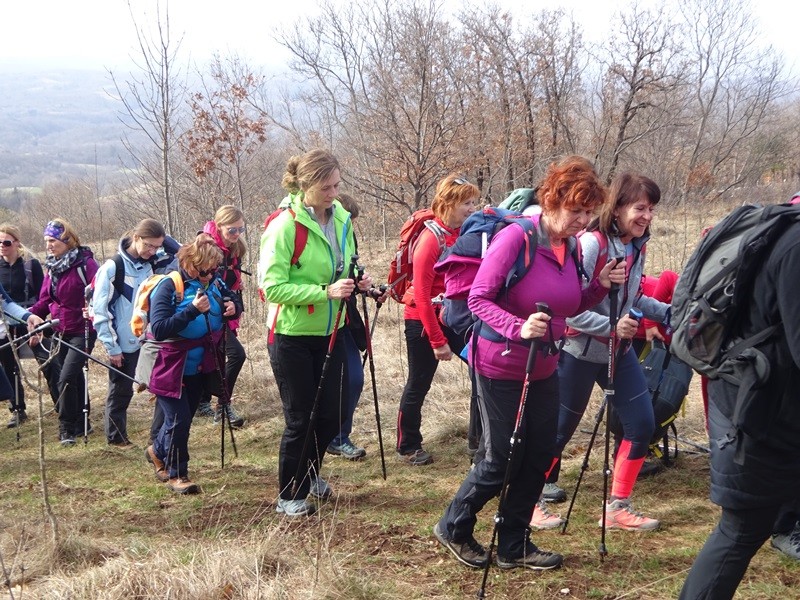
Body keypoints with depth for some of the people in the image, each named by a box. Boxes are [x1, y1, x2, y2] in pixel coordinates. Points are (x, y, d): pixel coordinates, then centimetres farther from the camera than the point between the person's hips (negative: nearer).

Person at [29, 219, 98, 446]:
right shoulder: (52, 267, 9)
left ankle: (67, 428, -3)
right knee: (75, 378, 15)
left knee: (67, 378, -14)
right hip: (60, 332, 7)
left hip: (82, 332, -7)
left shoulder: (85, 263, -12)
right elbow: (44, 301, 10)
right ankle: (81, 424, 26)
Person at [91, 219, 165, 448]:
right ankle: (116, 437, 23)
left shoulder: (152, 266, 6)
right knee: (121, 392, 7)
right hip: (124, 344, -4)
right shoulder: (113, 267, -9)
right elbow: (99, 309, -9)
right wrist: (111, 347, -10)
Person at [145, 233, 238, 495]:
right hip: (171, 368, -6)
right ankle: (176, 474, 15)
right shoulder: (169, 287, -19)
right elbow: (158, 329, -26)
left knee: (184, 418, 18)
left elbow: (229, 303, 16)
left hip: (200, 367, 6)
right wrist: (193, 310, -33)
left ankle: (158, 451, 44)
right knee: (179, 420, -4)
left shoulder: (213, 284, -2)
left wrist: (232, 309, -8)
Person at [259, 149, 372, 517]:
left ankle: (310, 474, 39)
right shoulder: (285, 225, -18)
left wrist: (355, 282, -5)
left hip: (330, 334, 6)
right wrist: (325, 292, -28)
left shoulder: (342, 219, 3)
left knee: (330, 415, 12)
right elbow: (272, 287, -22)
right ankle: (289, 496, 21)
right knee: (300, 419, 2)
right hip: (292, 336, -6)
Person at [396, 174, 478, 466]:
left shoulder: (466, 234, 1)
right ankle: (408, 447, 25)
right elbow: (422, 295, -19)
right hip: (424, 322, -6)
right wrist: (437, 341, -18)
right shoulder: (431, 238, -18)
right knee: (419, 384, 7)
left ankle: (480, 439, 18)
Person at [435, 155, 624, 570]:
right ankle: (453, 528, 26)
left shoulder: (571, 246, 2)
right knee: (501, 461, 1)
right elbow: (478, 299, -20)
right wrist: (518, 327, -35)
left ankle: (513, 546, 26)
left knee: (539, 458, 9)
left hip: (544, 370, 7)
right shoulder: (515, 238, -20)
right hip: (500, 368, -7)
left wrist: (601, 285, -6)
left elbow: (571, 307, 11)